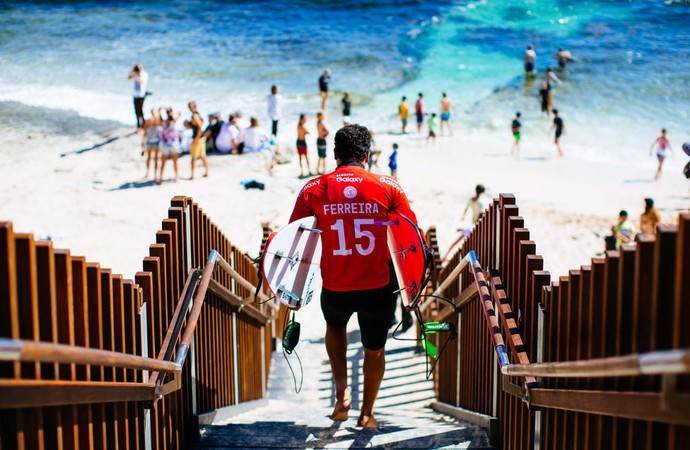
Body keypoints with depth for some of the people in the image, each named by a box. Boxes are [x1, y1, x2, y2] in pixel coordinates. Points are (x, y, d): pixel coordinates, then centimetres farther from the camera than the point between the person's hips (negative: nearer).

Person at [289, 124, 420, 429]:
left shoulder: (313, 189, -2)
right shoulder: (388, 187, -3)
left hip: (335, 288, 1)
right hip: (378, 288, -1)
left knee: (335, 326, 34)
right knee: (375, 349, 23)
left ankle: (342, 394, 25)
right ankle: (367, 413, 36)